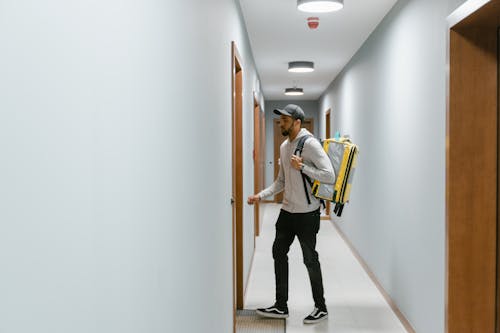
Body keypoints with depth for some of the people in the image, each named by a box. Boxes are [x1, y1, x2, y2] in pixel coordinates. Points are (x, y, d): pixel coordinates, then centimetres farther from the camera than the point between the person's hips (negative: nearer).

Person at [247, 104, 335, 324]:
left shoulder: (310, 144, -16)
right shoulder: (284, 146, 10)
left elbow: (329, 176, -24)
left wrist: (302, 166, -24)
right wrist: (261, 196, 7)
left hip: (307, 214, -8)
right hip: (287, 211, 8)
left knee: (310, 259, 2)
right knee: (279, 252, 12)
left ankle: (321, 308, 20)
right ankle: (281, 306, 23)